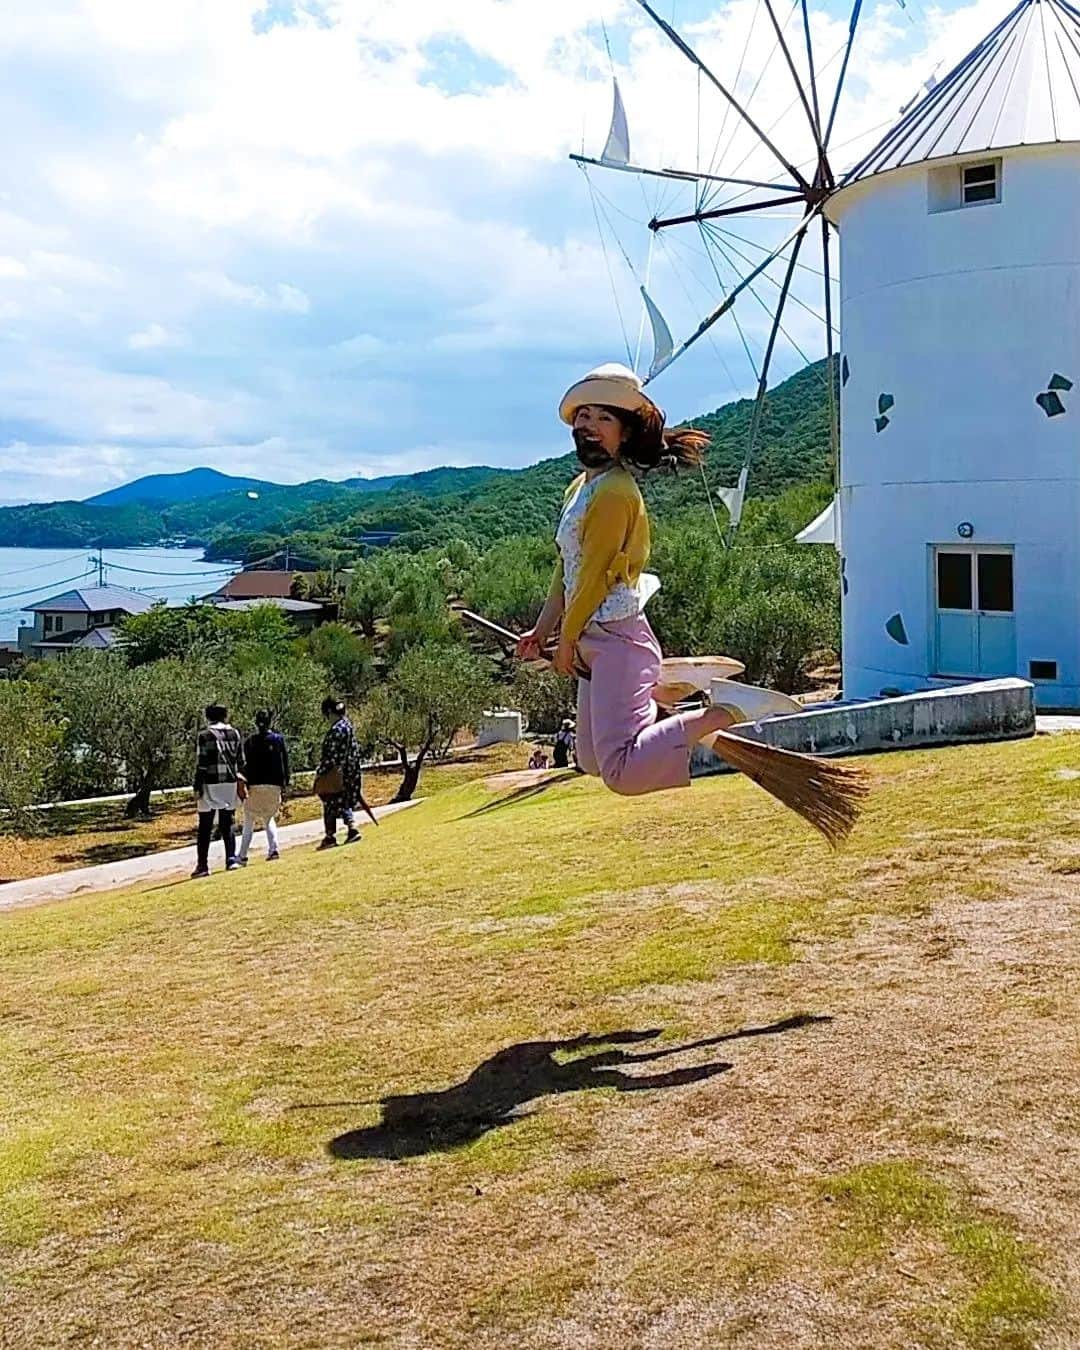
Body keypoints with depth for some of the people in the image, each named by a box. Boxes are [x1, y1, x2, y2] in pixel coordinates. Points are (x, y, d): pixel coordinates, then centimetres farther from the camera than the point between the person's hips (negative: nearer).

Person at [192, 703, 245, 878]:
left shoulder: (205, 735, -6)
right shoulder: (234, 733, 7)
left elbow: (201, 764, -9)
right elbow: (241, 762, 9)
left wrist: (197, 788, -5)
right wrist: (240, 782, 16)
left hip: (211, 785, -4)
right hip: (230, 783, 4)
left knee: (205, 828, 2)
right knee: (227, 825, 12)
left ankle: (202, 865, 0)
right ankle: (231, 859, 2)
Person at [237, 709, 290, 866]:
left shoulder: (250, 741, -4)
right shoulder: (279, 739, 1)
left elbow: (247, 765, -4)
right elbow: (285, 762, 3)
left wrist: (245, 784, -1)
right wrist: (285, 782, 10)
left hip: (255, 786, -2)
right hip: (275, 785, 2)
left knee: (249, 821, 6)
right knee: (270, 818, 17)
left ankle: (242, 856, 2)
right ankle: (273, 849, -1)